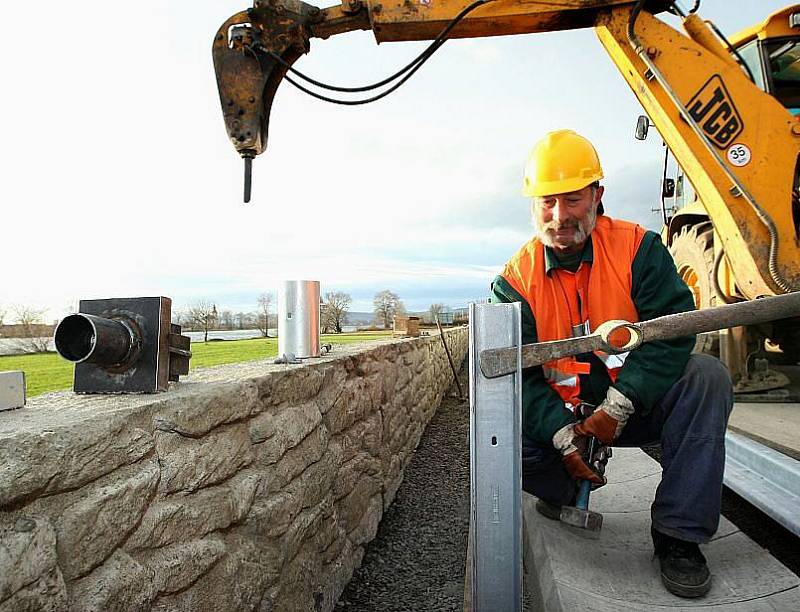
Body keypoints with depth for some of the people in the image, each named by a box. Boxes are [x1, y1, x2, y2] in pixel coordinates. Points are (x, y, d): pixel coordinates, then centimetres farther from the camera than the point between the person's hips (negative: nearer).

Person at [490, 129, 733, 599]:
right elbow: (517, 373, -12)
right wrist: (562, 433, -25)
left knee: (706, 377, -26)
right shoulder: (515, 281, -7)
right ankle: (562, 491, 12)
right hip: (559, 416, 1)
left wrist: (619, 404, -26)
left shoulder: (638, 248, -8)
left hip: (638, 406, 0)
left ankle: (679, 533, -15)